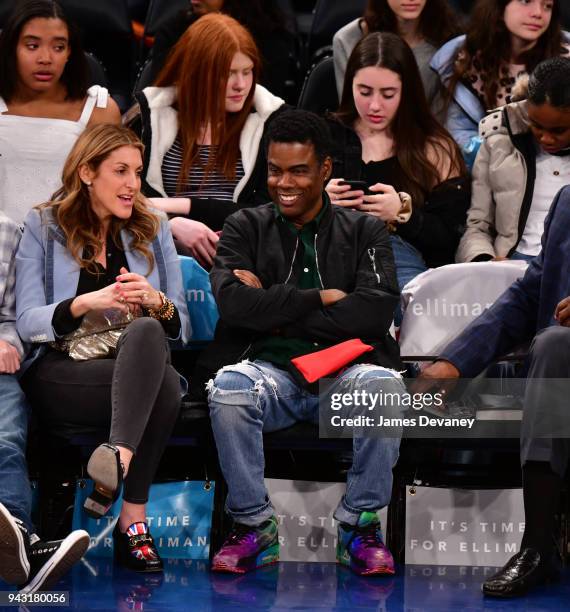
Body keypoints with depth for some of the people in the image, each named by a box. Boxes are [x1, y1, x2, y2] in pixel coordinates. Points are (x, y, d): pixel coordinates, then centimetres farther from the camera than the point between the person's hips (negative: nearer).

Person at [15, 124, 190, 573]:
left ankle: (118, 460, -47)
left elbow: (180, 328, 13)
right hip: (63, 375, -3)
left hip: (140, 366, 3)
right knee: (162, 385, -35)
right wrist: (85, 304, -18)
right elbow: (28, 323, 0)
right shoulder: (43, 228, 10)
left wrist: (155, 301, -11)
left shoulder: (153, 232, 18)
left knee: (146, 329, -36)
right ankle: (133, 518, -42)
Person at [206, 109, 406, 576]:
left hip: (345, 368, 0)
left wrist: (276, 312, -6)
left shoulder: (364, 231, 12)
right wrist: (319, 299, -7)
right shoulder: (246, 228, 13)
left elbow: (376, 309, -7)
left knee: (386, 386, -35)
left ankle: (359, 524, -16)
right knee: (227, 389, -35)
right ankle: (254, 525, -17)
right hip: (272, 371, 0)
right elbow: (233, 301, -6)